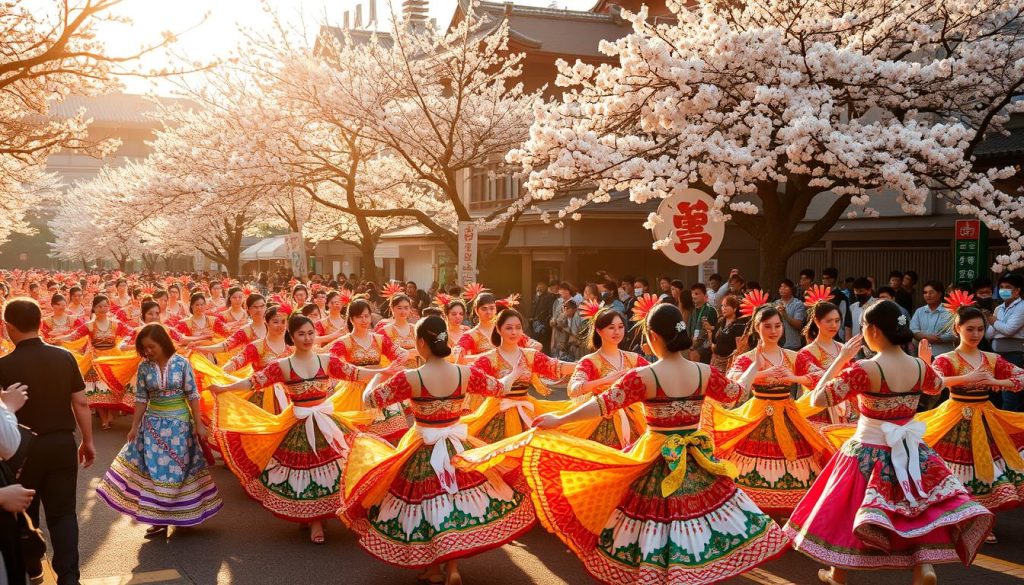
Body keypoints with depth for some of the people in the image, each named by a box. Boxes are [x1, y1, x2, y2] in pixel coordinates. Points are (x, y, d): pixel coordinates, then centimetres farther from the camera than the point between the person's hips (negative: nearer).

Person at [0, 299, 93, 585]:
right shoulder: (64, 357, -6)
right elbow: (81, 403, -1)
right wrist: (88, 441, 10)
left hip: (23, 448, -2)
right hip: (62, 444, 2)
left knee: (24, 512, 19)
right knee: (63, 512, 9)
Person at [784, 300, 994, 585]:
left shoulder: (863, 370, -22)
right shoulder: (920, 367, -4)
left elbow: (817, 399, -17)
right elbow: (938, 386, 20)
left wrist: (841, 359, -12)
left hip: (868, 455, -3)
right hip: (911, 454, 4)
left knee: (846, 515, 14)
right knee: (918, 509, 20)